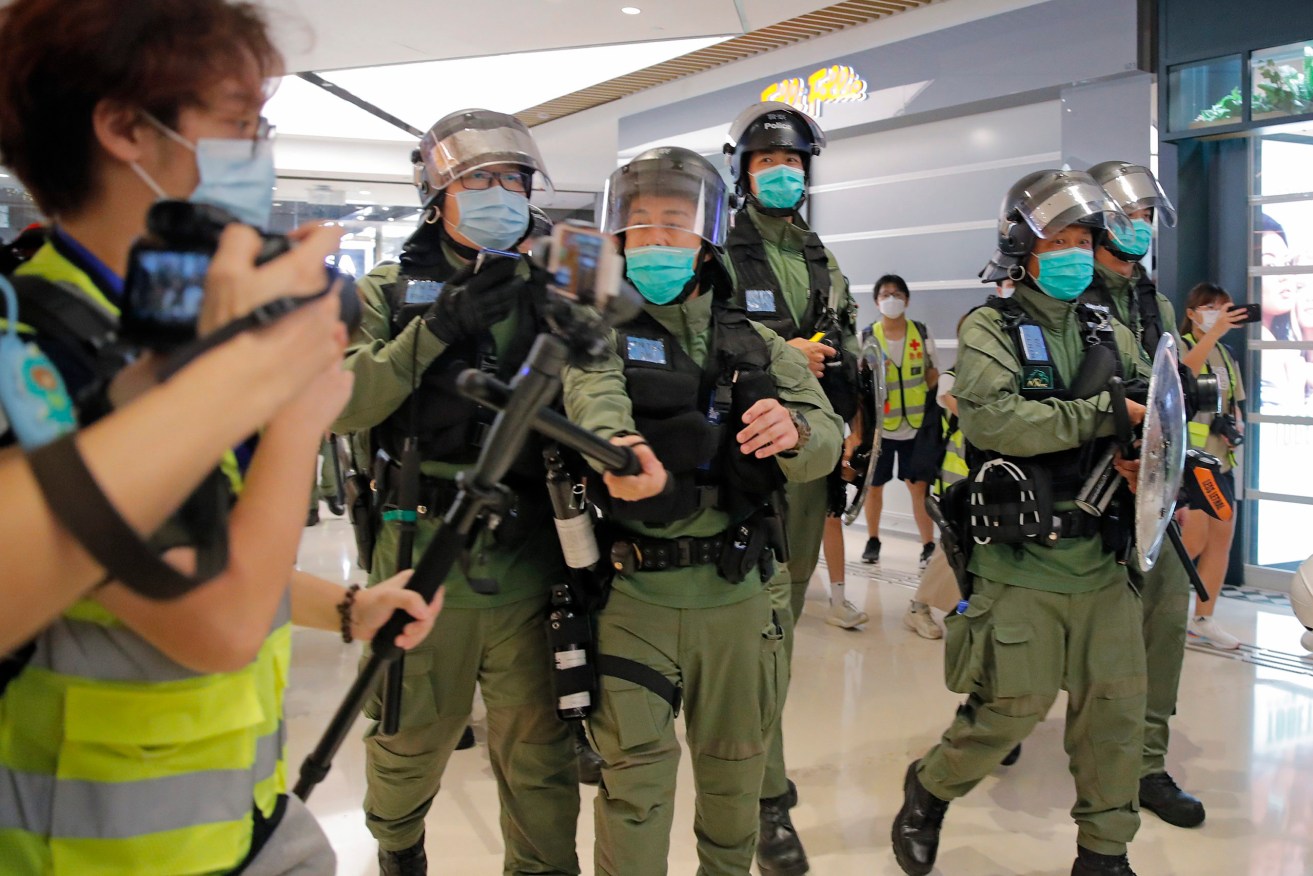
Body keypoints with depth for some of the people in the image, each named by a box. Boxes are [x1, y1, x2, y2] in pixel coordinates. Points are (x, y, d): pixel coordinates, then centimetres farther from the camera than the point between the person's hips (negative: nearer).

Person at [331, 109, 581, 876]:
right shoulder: (390, 293, 3)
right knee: (415, 732, 17)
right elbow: (337, 404, -12)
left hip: (528, 557, 1)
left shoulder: (547, 290, 8)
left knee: (539, 747, 7)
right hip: (421, 555, 0)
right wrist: (438, 327, -18)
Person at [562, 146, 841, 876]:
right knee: (636, 776, 3)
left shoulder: (755, 343, 6)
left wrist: (793, 429, -29)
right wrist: (622, 454, -49)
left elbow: (827, 443, -4)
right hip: (632, 594, -3)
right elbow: (595, 402, -26)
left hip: (735, 591, 3)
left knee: (735, 764, 19)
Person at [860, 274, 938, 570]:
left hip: (915, 424, 0)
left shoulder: (921, 333, 1)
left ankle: (929, 545, 11)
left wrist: (920, 396, -5)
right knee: (874, 485, 10)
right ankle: (873, 540, 29)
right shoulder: (867, 336, -4)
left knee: (919, 484, 0)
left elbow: (932, 373, 9)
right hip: (879, 424, 0)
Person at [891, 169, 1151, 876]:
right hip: (1021, 560, -5)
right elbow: (991, 417, -21)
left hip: (1103, 558, 5)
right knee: (1014, 706, 0)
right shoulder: (991, 329, -4)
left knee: (1115, 707, 9)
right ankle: (929, 790, 28)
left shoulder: (1110, 336, 13)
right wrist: (1100, 416, -16)